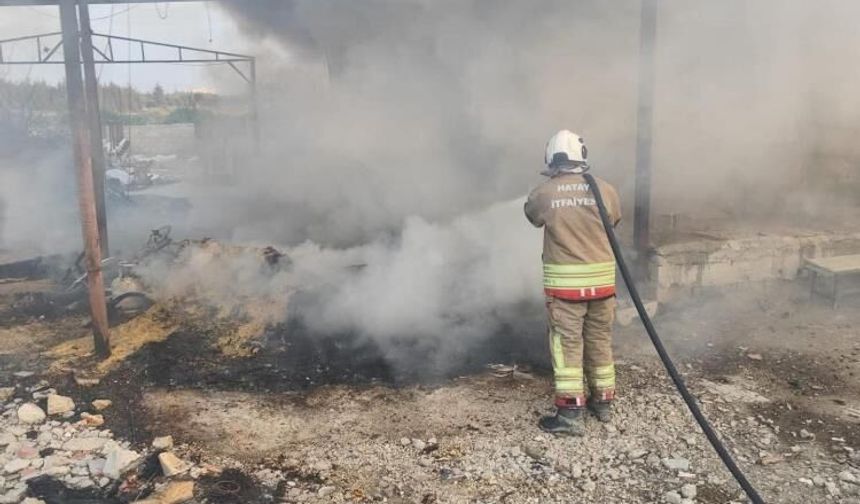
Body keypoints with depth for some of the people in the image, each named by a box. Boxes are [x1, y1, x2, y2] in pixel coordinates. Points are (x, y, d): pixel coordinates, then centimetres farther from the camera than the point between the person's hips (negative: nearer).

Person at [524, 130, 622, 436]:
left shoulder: (543, 194, -7)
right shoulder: (606, 190, -1)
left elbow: (532, 216, 14)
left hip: (564, 281, -3)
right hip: (601, 279, 3)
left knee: (567, 344, 2)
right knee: (599, 341, 15)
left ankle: (571, 413, 1)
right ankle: (602, 402, 28)